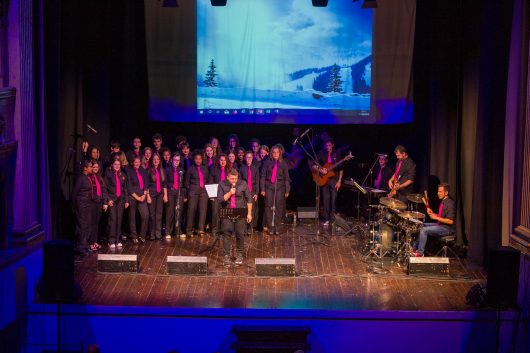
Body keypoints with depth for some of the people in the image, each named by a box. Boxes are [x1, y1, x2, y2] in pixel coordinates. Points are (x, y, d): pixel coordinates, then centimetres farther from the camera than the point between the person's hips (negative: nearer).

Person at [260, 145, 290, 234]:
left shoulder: (283, 163, 6)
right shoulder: (267, 162, 3)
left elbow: (286, 178, 7)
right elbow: (263, 176, 3)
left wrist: (287, 190, 2)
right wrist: (262, 189, -3)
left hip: (280, 187, 1)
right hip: (269, 186, -1)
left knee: (279, 207, 0)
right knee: (269, 207, -3)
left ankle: (276, 227, 7)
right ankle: (270, 228, 3)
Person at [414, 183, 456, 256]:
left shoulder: (450, 203, -20)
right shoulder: (443, 202, 10)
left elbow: (450, 221, -25)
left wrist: (436, 218, -23)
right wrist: (432, 213, 3)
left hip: (447, 228, -10)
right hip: (440, 225, 10)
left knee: (424, 230, -20)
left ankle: (420, 253, -12)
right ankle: (415, 248, 12)